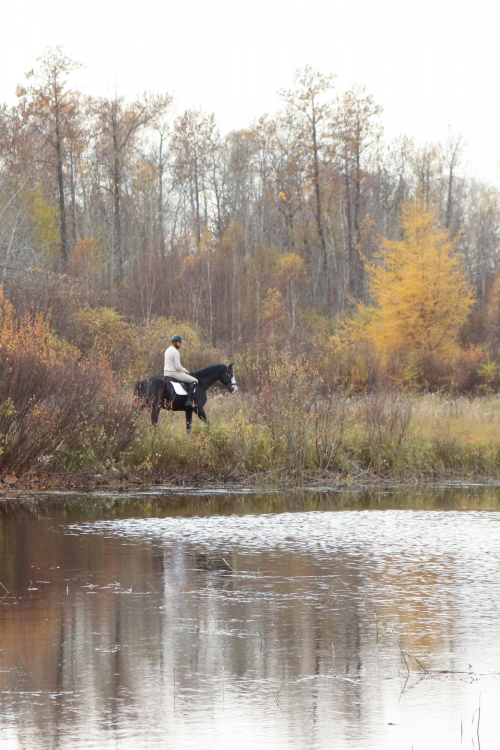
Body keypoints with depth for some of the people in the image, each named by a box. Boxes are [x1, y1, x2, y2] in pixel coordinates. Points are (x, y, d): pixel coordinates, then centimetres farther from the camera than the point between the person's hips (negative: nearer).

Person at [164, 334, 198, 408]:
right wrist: (185, 371, -3)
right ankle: (189, 401, -17)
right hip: (174, 373, -10)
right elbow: (178, 367, -21)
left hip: (166, 373, 10)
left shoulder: (167, 350, 13)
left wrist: (184, 370, 18)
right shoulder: (175, 352, -18)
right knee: (194, 381, -6)